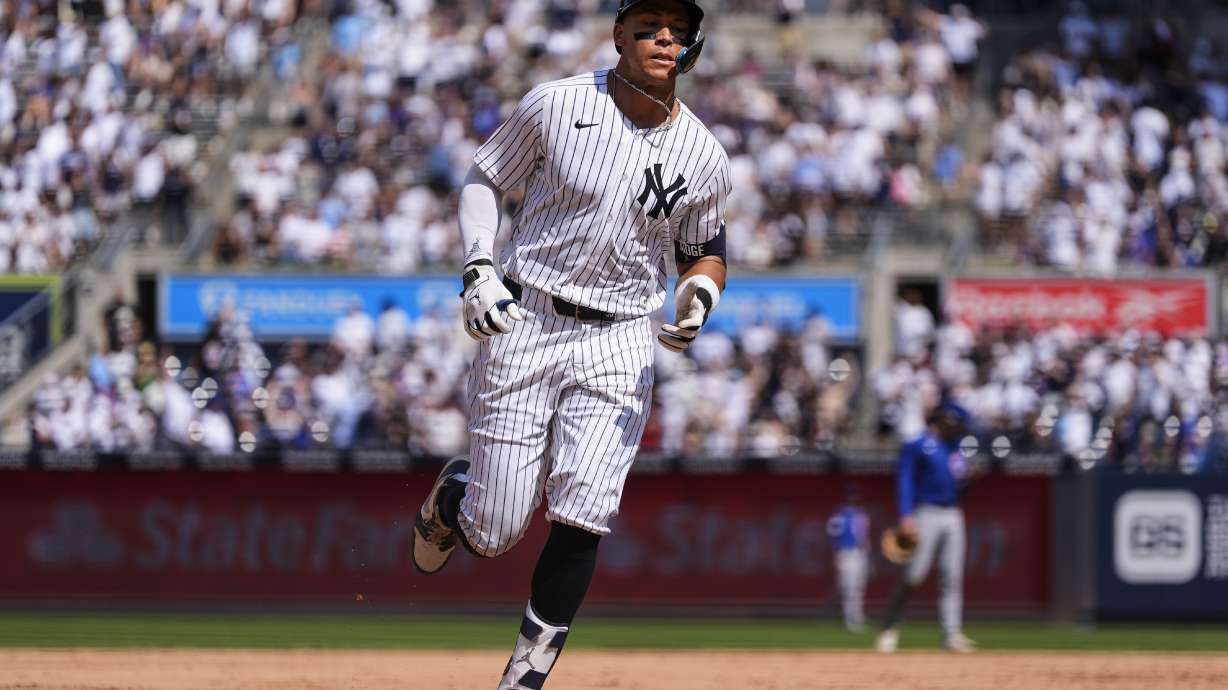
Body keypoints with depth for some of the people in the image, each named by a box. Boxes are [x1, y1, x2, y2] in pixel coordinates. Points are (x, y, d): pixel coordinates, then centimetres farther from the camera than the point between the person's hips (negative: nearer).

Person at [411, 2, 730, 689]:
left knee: (582, 516, -14)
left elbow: (705, 250, 14)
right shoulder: (556, 105, -7)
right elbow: (484, 178, 5)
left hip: (619, 343, 1)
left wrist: (698, 298, -9)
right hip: (523, 323, -1)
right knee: (494, 533, 0)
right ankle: (453, 496, 38)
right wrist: (479, 269, -10)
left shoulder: (704, 157, -1)